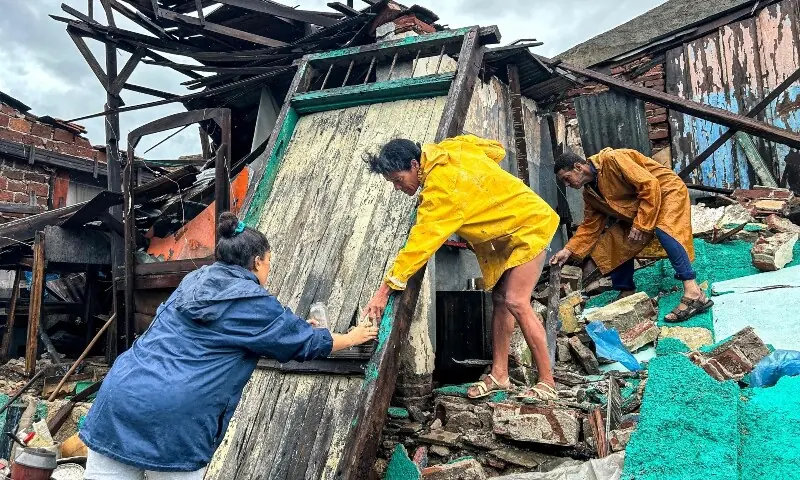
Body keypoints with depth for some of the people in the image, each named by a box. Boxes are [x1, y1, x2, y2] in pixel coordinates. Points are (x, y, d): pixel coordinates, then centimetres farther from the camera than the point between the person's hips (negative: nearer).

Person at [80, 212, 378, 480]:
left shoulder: (195, 280, 18)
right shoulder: (255, 303, -2)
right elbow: (308, 344, 11)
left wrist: (296, 326, 45)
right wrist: (353, 337, 28)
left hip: (120, 393, 7)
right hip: (173, 417, -6)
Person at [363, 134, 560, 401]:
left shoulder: (442, 187, -31)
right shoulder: (448, 149, -6)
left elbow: (421, 242, -33)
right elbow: (496, 151, 8)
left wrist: (386, 288, -30)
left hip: (528, 226, -10)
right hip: (506, 232, 10)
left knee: (516, 302, -16)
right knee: (499, 299, 5)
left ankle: (547, 383, -6)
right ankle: (499, 374, 10)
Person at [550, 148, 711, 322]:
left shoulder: (612, 159, -26)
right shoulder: (589, 192, 0)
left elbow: (650, 185, -29)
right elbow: (590, 226, 5)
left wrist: (640, 224, -29)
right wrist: (569, 250, -4)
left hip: (667, 190, -9)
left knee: (663, 230, -34)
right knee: (617, 240, 1)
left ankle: (693, 294, -38)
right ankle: (626, 294, 12)